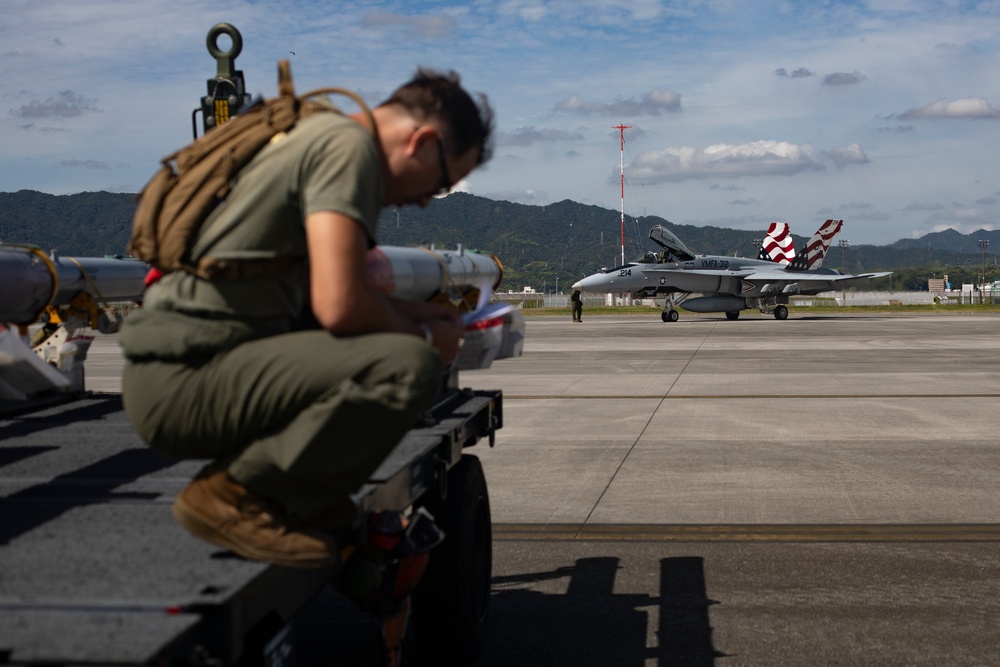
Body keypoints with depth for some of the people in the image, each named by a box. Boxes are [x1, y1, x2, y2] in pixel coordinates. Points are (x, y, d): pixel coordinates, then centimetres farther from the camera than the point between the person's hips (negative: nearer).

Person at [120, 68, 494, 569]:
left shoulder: (318, 135, 20)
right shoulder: (350, 146, -11)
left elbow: (321, 290, 32)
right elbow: (339, 307, -21)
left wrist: (412, 316, 21)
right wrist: (424, 335, -2)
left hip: (172, 365, 10)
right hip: (181, 381, -10)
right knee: (408, 366, -23)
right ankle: (233, 494, -9)